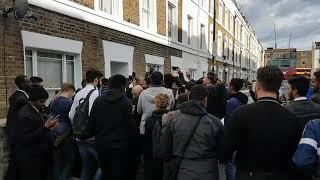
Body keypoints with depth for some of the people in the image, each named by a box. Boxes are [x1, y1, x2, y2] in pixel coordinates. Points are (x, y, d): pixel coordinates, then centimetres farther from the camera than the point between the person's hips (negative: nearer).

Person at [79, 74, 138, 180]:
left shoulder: (98, 100, 0)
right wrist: (134, 141, 3)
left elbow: (91, 122, 3)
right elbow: (130, 125, -11)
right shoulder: (125, 102, -12)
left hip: (102, 144, 5)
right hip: (119, 145, -4)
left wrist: (87, 134, 20)